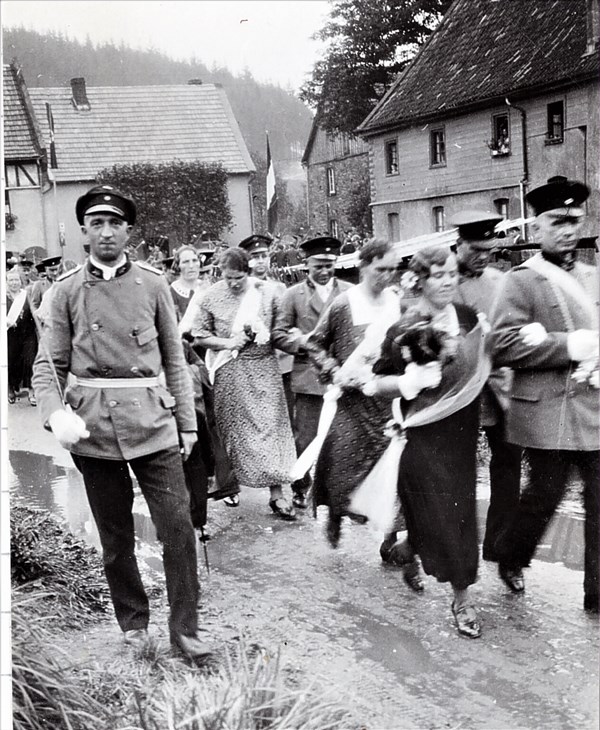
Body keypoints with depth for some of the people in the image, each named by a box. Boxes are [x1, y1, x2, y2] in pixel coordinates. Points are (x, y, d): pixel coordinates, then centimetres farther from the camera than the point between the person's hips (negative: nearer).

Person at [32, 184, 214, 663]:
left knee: (178, 527, -3)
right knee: (115, 536, 11)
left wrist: (188, 424, 7)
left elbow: (175, 360, 9)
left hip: (152, 421, 0)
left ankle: (185, 629, 12)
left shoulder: (153, 283, 4)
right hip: (93, 426, 0)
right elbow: (47, 365, 4)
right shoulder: (67, 290, 4)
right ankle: (133, 623, 30)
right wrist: (56, 413, -15)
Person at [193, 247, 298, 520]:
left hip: (263, 369, 0)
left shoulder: (266, 294, 1)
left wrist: (260, 335, -12)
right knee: (235, 429, 6)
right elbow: (200, 336, 2)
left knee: (270, 426, -3)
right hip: (230, 372, 0)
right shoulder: (213, 297, 0)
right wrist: (227, 343, -11)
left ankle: (277, 494, 0)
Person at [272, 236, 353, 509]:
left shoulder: (350, 292, 9)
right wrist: (304, 342, -10)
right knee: (304, 437, 2)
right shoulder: (293, 294, 6)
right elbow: (278, 335, 3)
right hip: (308, 376, -1)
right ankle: (300, 489, 19)